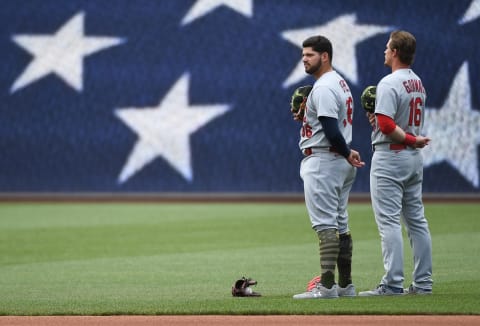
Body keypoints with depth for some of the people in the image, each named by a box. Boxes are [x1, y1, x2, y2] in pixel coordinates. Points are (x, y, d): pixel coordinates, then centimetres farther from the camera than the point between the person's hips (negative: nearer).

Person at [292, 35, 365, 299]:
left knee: (325, 224, -12)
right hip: (340, 162, 11)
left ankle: (326, 286, -15)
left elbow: (332, 131, -24)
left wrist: (347, 153, -10)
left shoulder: (324, 88, -16)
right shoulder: (340, 82, 17)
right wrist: (306, 115, 10)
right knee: (339, 224, 12)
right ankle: (345, 285, 15)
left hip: (322, 161, -11)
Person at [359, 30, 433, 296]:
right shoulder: (418, 83, 12)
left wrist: (412, 140, -13)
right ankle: (423, 282, 12)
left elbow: (386, 125, -25)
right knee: (416, 220, 11)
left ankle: (393, 283, -12)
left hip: (390, 157, -9)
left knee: (388, 221, -8)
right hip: (414, 158, 9)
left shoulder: (389, 84, -16)